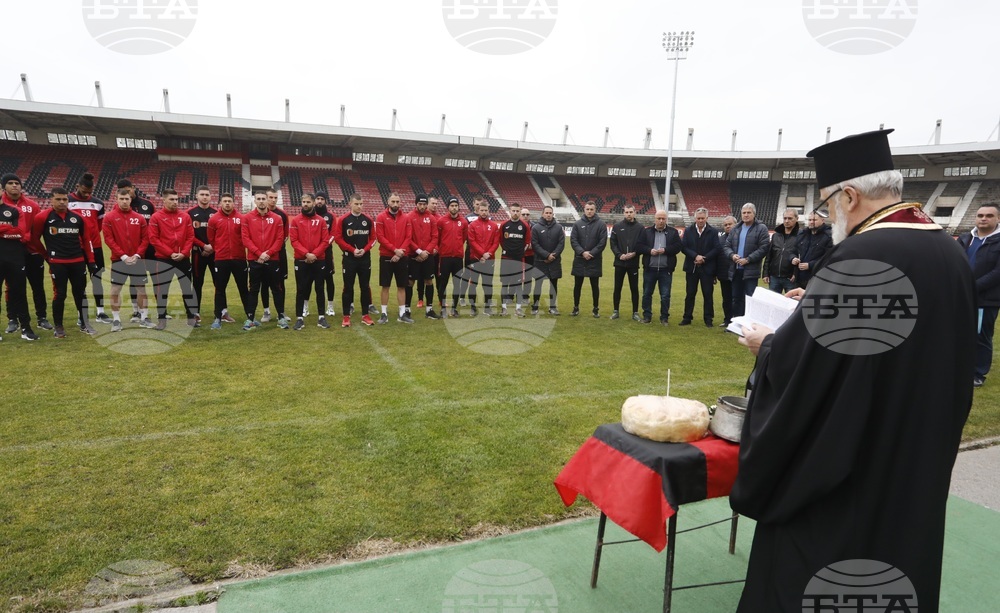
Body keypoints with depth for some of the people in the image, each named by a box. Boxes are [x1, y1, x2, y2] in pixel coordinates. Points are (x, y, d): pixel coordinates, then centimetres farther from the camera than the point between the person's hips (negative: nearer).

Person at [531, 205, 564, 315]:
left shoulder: (559, 227, 3)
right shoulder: (536, 227, -3)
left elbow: (561, 243, -1)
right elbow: (535, 245, -9)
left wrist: (554, 255, -14)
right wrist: (546, 255, -16)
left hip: (555, 261, 2)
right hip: (540, 261, -2)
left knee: (554, 283, 8)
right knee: (538, 283, -2)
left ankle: (552, 307, 17)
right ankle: (535, 306, 7)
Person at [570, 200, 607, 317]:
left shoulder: (601, 224, -1)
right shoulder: (578, 224, 3)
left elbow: (602, 242, -6)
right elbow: (573, 240, -2)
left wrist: (591, 253, -15)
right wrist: (582, 252, -15)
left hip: (595, 260, -1)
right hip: (579, 259, 2)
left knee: (595, 286, 6)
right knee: (577, 285, 8)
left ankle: (596, 309, 16)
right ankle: (576, 308, 19)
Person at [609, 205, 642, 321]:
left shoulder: (640, 227, 2)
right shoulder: (617, 226, 3)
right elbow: (612, 243, 1)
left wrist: (635, 253, -14)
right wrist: (619, 255, -12)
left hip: (633, 263, 0)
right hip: (619, 262, 0)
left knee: (634, 288, 5)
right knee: (617, 288, 7)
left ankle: (635, 312, 14)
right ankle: (615, 311, 17)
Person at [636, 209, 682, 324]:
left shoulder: (673, 232, 4)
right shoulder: (646, 231, 4)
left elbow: (678, 246, -3)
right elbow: (639, 246, -1)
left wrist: (665, 250, -17)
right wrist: (649, 250, -17)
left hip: (666, 270, -1)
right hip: (650, 269, 1)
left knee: (665, 295, 4)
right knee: (647, 294, 8)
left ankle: (664, 317, 15)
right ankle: (647, 316, 20)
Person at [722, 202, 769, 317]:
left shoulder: (761, 228, -3)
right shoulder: (736, 229, 15)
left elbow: (764, 248, -12)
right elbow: (726, 246, 13)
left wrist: (748, 259, -17)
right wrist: (732, 255, -9)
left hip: (751, 270, -6)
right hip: (736, 270, 6)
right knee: (736, 298, 12)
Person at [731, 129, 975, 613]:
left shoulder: (858, 259, -26)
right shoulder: (949, 251, 2)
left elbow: (797, 359, -24)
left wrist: (767, 344, -3)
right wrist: (821, 306, 14)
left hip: (844, 461, -8)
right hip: (919, 456, 9)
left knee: (810, 569, 9)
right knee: (898, 551, 24)